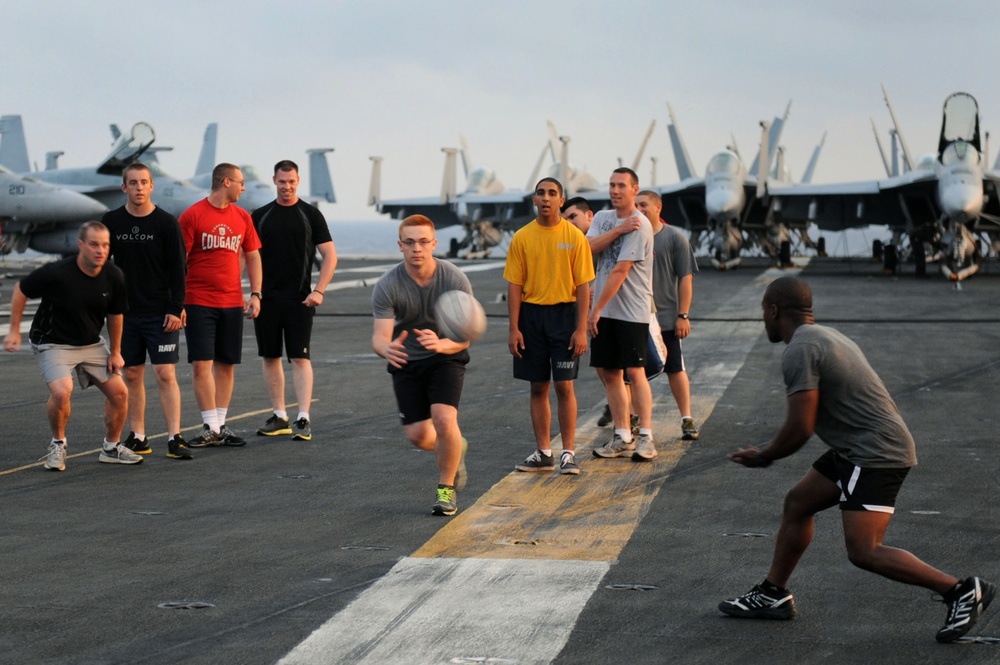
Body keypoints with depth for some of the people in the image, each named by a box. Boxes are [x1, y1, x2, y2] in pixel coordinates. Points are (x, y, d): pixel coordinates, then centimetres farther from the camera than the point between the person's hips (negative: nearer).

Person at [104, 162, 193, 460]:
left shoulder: (166, 222, -3)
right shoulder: (112, 221, 5)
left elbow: (177, 269, -3)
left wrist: (176, 309, -9)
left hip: (160, 314, -3)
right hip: (125, 313, 3)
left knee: (166, 374, -8)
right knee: (132, 375, 6)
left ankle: (175, 438, -7)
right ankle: (137, 437, 14)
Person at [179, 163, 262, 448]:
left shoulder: (242, 217, 9)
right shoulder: (192, 216, -6)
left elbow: (253, 256, 14)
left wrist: (255, 294, 5)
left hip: (232, 303, 5)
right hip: (199, 303, -5)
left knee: (226, 364, 6)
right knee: (202, 364, -8)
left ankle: (220, 425, 13)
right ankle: (211, 428, -3)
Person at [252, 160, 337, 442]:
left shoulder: (310, 214, 1)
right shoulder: (260, 216, 9)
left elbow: (330, 255, 0)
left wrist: (318, 291, -11)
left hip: (298, 301, -3)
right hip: (266, 299, 3)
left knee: (300, 358, -8)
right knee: (270, 357, 7)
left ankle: (303, 419, -9)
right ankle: (279, 417, 16)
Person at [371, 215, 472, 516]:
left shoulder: (455, 280, -20)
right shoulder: (387, 285, -19)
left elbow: (463, 338, -19)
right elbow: (380, 336, -24)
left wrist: (440, 344, -42)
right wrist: (387, 349, -50)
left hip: (446, 357, -2)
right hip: (406, 360, 2)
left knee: (444, 418, -23)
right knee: (418, 435, -4)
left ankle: (446, 490, 0)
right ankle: (454, 447, 34)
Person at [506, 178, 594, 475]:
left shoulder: (574, 237, -2)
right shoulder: (522, 238, 3)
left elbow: (583, 286, -2)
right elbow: (514, 285, 3)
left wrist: (581, 329, -9)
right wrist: (514, 328, -4)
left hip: (564, 314, -2)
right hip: (531, 315, 2)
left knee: (564, 385, -6)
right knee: (538, 387, 7)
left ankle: (569, 453, 2)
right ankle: (543, 453, 15)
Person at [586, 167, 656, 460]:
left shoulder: (639, 225, -12)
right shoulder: (603, 218, 12)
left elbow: (620, 271, -16)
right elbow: (588, 247, -6)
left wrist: (596, 310, -15)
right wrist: (618, 230, -16)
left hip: (632, 311, -7)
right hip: (605, 310, 7)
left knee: (635, 371, -9)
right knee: (609, 372, 7)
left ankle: (645, 437, -5)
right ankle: (622, 438, 14)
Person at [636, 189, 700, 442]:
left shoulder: (674, 238, -3)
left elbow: (686, 278, -4)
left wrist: (683, 315, -9)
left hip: (667, 316, -3)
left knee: (675, 369, 3)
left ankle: (687, 419, 9)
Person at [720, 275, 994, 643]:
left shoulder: (800, 351, -16)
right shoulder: (824, 336, 15)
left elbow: (800, 429, -18)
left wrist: (762, 457, -2)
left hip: (875, 453, -11)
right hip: (857, 448, 11)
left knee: (863, 552, -13)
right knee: (797, 503, 18)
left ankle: (962, 590, -7)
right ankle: (773, 595, 28)